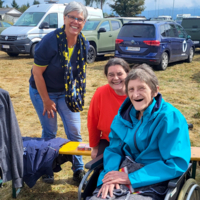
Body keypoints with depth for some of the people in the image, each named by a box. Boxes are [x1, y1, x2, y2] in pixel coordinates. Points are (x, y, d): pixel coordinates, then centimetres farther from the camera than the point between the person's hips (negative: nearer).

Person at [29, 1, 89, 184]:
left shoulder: (84, 44, -10)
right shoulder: (50, 41, -26)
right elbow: (37, 73, -20)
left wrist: (76, 93, 3)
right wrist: (46, 101, -16)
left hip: (67, 93, 4)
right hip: (43, 91, -4)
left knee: (75, 131, 3)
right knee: (50, 132, 5)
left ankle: (78, 170, 19)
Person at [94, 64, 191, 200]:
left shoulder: (170, 117, -12)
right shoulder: (124, 115, 4)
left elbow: (177, 164, -17)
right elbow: (114, 149, 8)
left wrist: (132, 178, -19)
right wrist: (110, 176, -13)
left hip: (153, 184, -4)